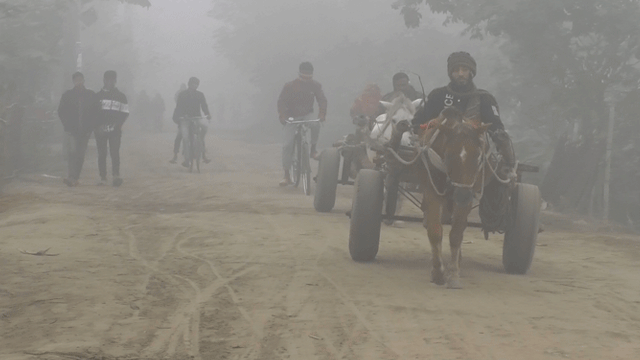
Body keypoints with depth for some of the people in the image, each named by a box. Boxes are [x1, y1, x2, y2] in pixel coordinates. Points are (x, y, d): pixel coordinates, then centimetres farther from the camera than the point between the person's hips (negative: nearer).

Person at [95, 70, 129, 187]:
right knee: (101, 154, 0)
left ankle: (116, 175, -16)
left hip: (115, 130, -1)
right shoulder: (98, 96, 9)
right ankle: (102, 178, 2)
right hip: (100, 130, 1)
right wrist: (97, 126, -7)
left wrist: (117, 124, -9)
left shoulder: (120, 96, 8)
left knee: (114, 153, -11)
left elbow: (125, 113, 7)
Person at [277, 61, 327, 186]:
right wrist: (282, 116, -29)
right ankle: (286, 175, -4)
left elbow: (322, 99, -7)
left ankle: (313, 149, -11)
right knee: (288, 145, -12)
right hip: (292, 117, -1)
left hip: (307, 115, 1)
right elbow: (281, 101, -13)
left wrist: (322, 114, -26)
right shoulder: (290, 86, -12)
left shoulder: (315, 85, -5)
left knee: (315, 125, -36)